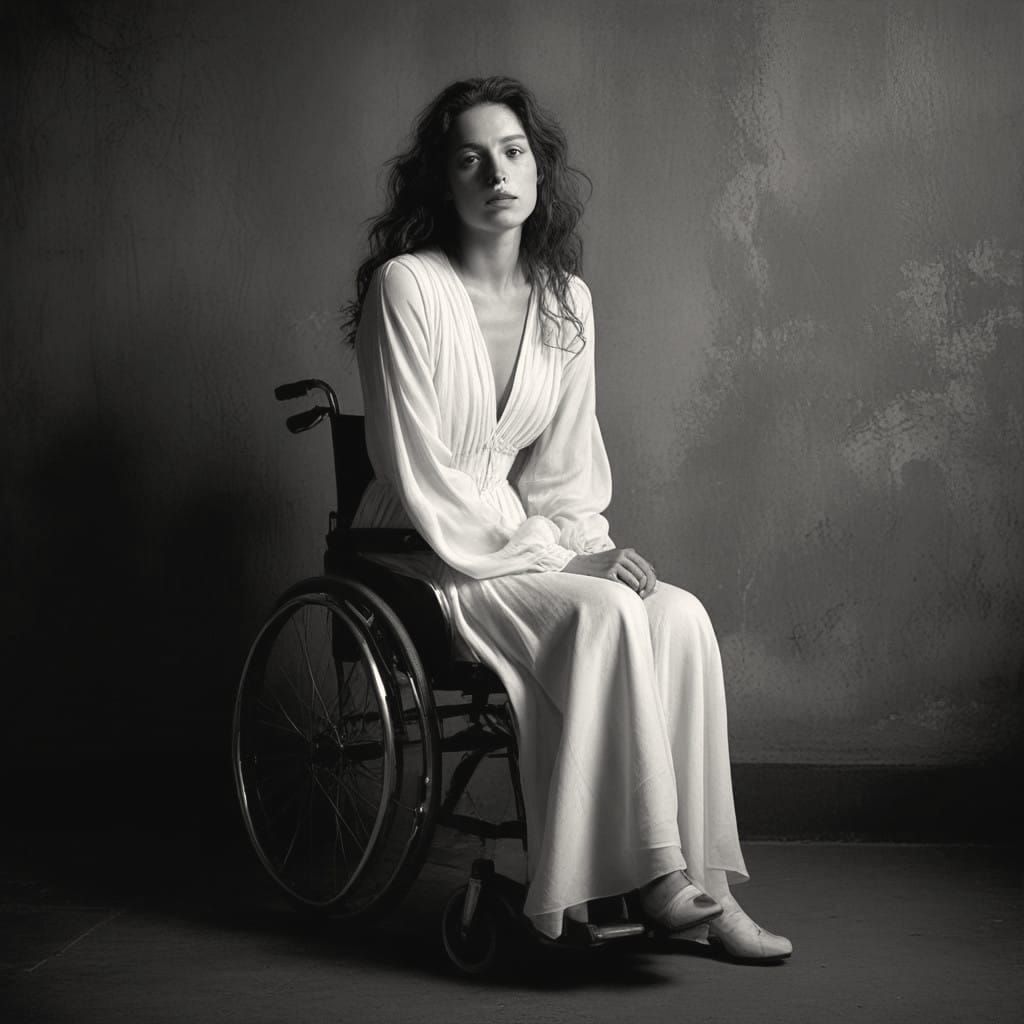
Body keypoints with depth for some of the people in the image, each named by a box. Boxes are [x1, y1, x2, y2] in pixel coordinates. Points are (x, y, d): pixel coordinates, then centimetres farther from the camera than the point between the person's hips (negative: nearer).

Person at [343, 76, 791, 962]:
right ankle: (656, 873, -23)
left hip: (527, 542, 6)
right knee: (606, 616, -30)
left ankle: (697, 880, -17)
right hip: (424, 559, -6)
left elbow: (565, 461, 12)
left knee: (681, 616, -20)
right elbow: (423, 477, -16)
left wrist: (591, 548, -8)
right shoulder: (407, 288, -13)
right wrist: (558, 559, -17)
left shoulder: (567, 299, 6)